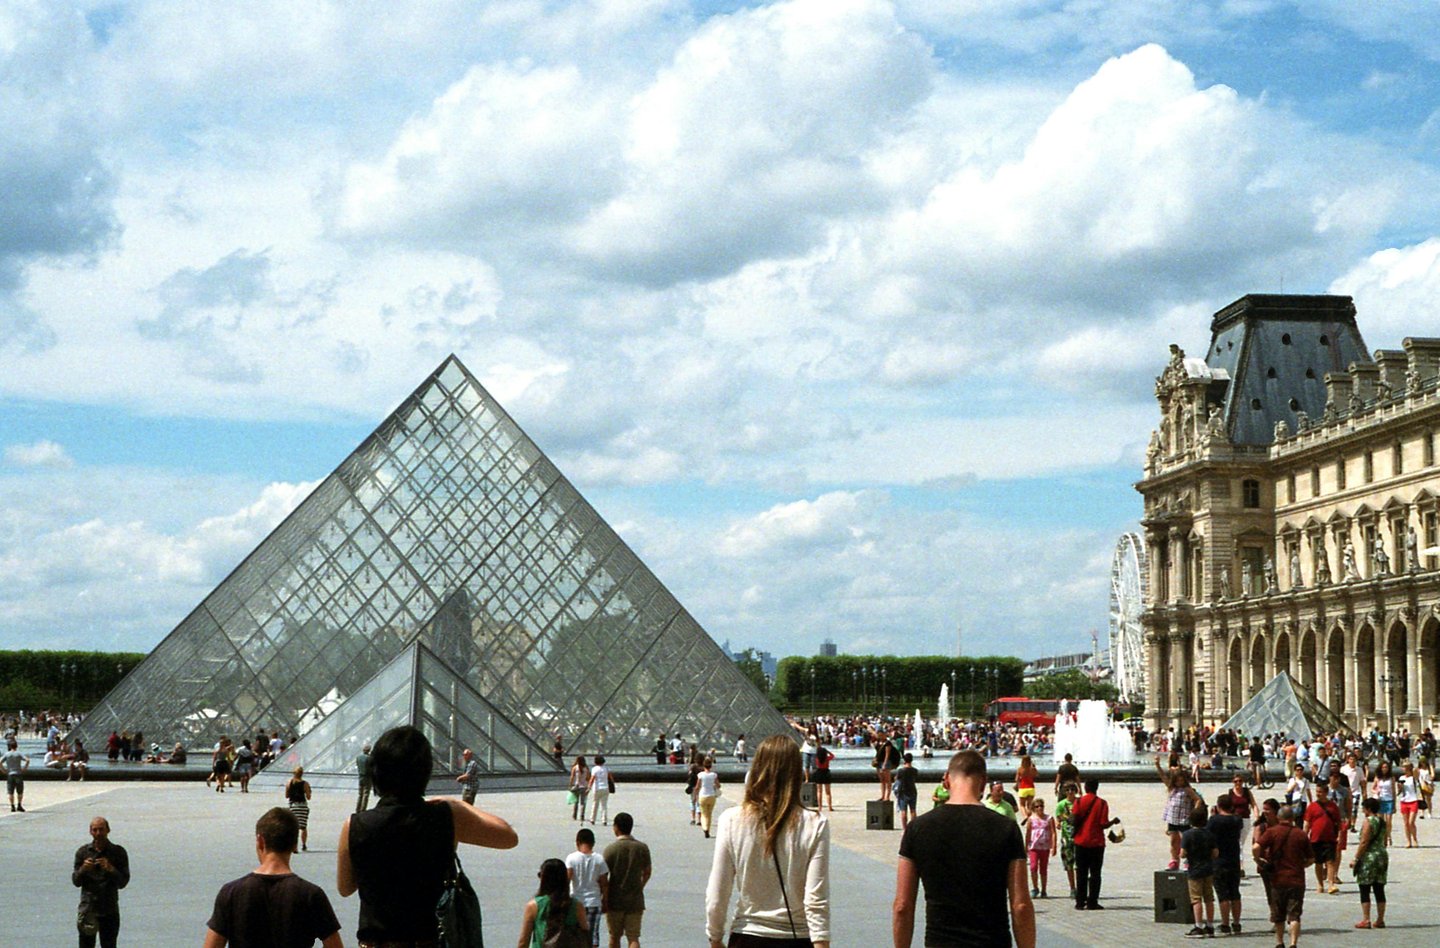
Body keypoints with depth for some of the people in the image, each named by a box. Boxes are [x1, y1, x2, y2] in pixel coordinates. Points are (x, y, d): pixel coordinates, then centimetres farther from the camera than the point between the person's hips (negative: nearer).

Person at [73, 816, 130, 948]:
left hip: (110, 909, 0)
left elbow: (123, 882, -4)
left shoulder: (118, 852, 0)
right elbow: (76, 881, 3)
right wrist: (83, 869, -18)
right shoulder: (83, 852, 4)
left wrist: (110, 869, -20)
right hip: (88, 908, 1)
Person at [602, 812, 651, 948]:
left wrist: (604, 901, -2)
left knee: (614, 937, 15)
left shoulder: (611, 849, -11)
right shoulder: (642, 848, -1)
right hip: (635, 901, 2)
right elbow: (647, 873, 11)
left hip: (615, 901, -2)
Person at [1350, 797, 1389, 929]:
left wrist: (1355, 859, -12)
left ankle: (1365, 920, -5)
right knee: (1379, 890, 10)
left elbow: (1364, 842, -16)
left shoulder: (1369, 821, -13)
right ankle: (1380, 920, 12)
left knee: (1365, 890, -2)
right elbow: (1384, 840, 16)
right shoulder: (1382, 821, 10)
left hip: (1369, 857, -8)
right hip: (1382, 855, 8)